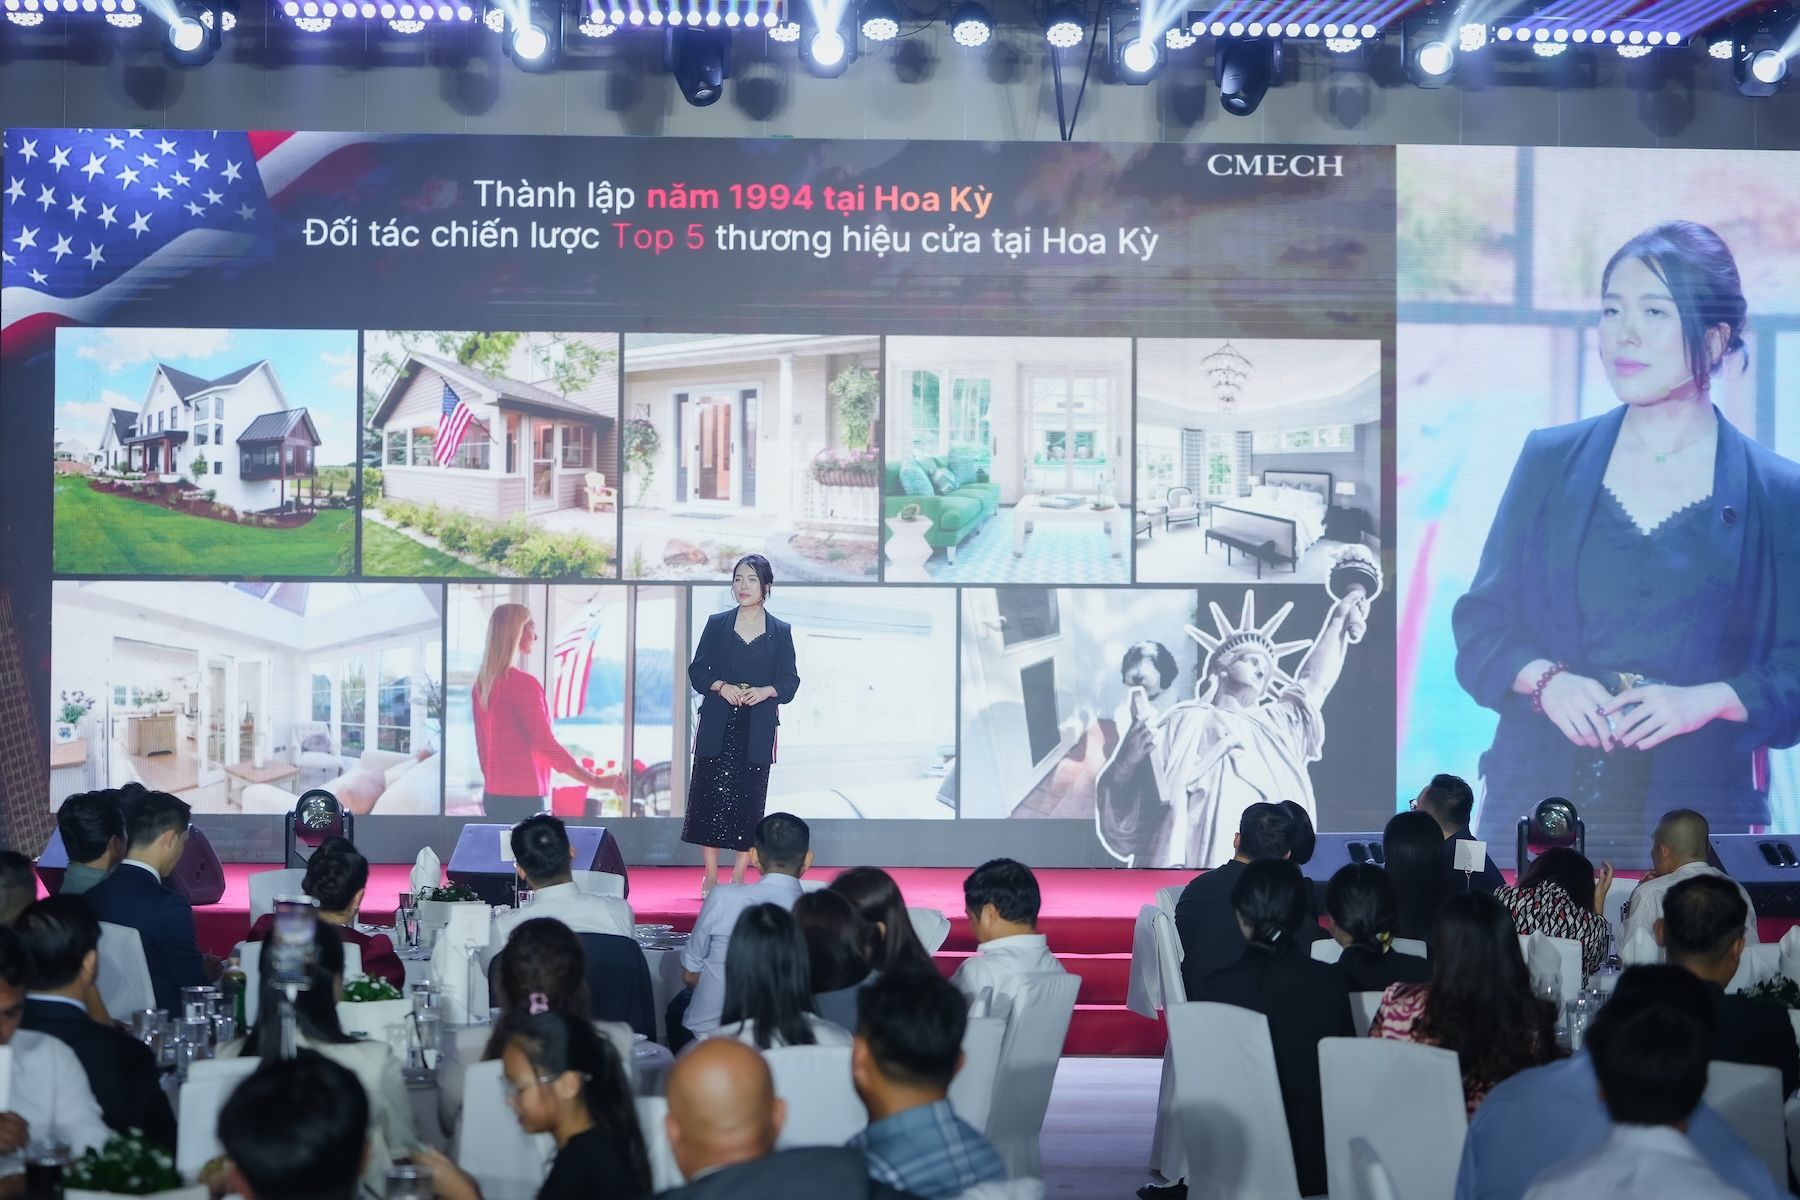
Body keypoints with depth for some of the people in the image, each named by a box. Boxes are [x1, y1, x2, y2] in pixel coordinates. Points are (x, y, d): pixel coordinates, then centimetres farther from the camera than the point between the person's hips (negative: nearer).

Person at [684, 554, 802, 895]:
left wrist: (767, 691, -14)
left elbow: (790, 681, 6)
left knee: (749, 799, 0)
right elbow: (697, 671, 6)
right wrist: (721, 687, -12)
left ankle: (739, 876, 8)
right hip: (717, 724, 0)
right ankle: (710, 876, 4)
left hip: (758, 728, 0)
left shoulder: (781, 632, 7)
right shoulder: (717, 624, 7)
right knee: (712, 795, -4)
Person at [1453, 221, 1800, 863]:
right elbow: (1480, 623, 9)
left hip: (1693, 813, -1)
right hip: (1539, 794, 2)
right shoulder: (1550, 461, 9)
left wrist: (1703, 700, -16)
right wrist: (1544, 678, -10)